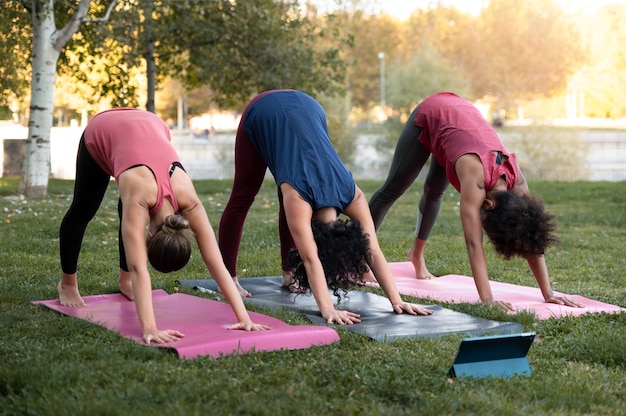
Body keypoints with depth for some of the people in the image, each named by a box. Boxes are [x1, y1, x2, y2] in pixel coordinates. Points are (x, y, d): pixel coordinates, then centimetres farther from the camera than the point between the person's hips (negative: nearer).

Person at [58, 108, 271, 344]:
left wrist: (243, 317, -38)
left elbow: (216, 263, -33)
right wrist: (149, 329, -56)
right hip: (102, 131, -2)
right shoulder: (140, 197, -42)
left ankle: (124, 280, 31)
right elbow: (139, 268, -48)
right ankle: (67, 283, 36)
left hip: (149, 127, 2)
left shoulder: (188, 200, -33)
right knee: (82, 211, 14)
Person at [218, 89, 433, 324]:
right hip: (263, 113, -3)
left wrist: (396, 301, -31)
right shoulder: (298, 199, -36)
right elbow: (311, 260, -40)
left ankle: (289, 272, 14)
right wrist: (327, 309, -48)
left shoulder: (352, 196, -25)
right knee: (243, 195, 7)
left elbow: (373, 252, -26)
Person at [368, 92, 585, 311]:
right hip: (429, 115, -4)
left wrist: (548, 294, -26)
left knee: (434, 192, 18)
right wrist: (487, 299, -50)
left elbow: (531, 240, -24)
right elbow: (474, 244, -46)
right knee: (393, 189, 8)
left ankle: (417, 252, 42)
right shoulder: (475, 177, -42)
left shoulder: (516, 180, -27)